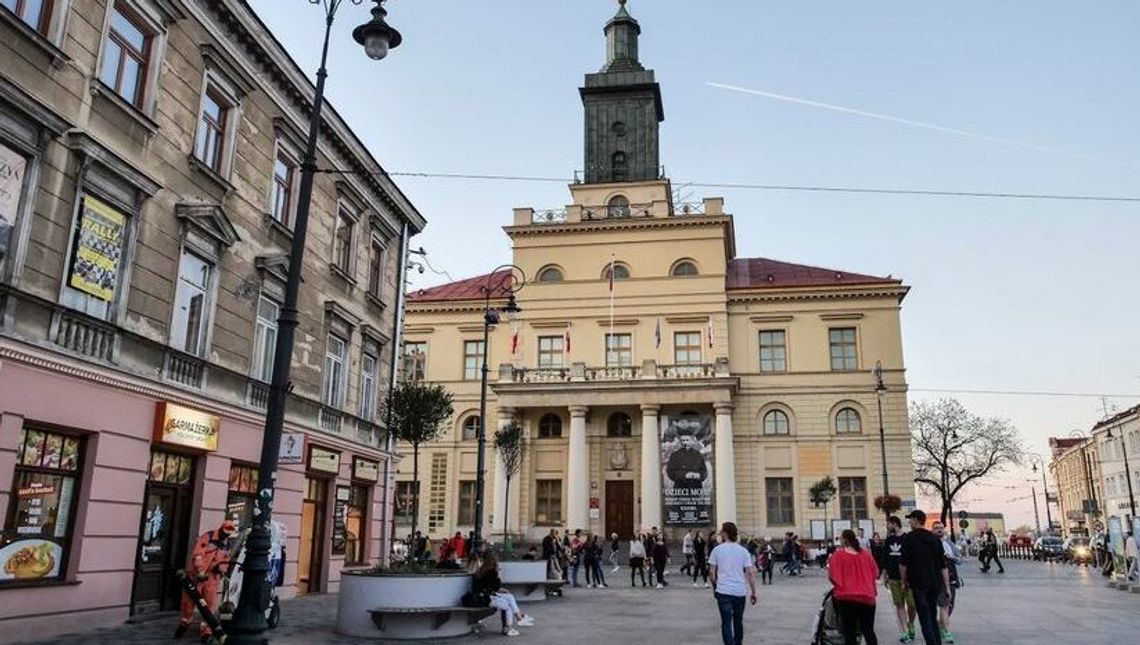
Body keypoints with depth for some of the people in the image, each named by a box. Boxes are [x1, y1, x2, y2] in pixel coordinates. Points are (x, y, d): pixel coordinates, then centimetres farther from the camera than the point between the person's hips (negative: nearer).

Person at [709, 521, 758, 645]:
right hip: (740, 592, 3)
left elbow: (712, 572, -1)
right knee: (738, 621, 20)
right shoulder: (743, 551, 2)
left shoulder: (717, 550, -2)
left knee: (726, 623, -2)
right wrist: (753, 592, 4)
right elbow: (751, 573, -3)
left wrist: (715, 587, 15)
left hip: (723, 591, -3)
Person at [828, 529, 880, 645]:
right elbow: (875, 573, 11)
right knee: (868, 631, 18)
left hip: (847, 597, -3)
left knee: (849, 633, 6)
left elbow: (832, 577, -10)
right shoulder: (866, 553, 4)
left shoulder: (838, 554, -7)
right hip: (867, 597, 3)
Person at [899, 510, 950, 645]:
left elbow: (903, 563, -9)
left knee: (925, 619, -2)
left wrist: (904, 581, 4)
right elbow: (943, 566, 7)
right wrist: (947, 587, 10)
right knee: (933, 618, 16)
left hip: (918, 584, -5)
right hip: (935, 584, 5)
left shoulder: (909, 538, -6)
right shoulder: (935, 539, 9)